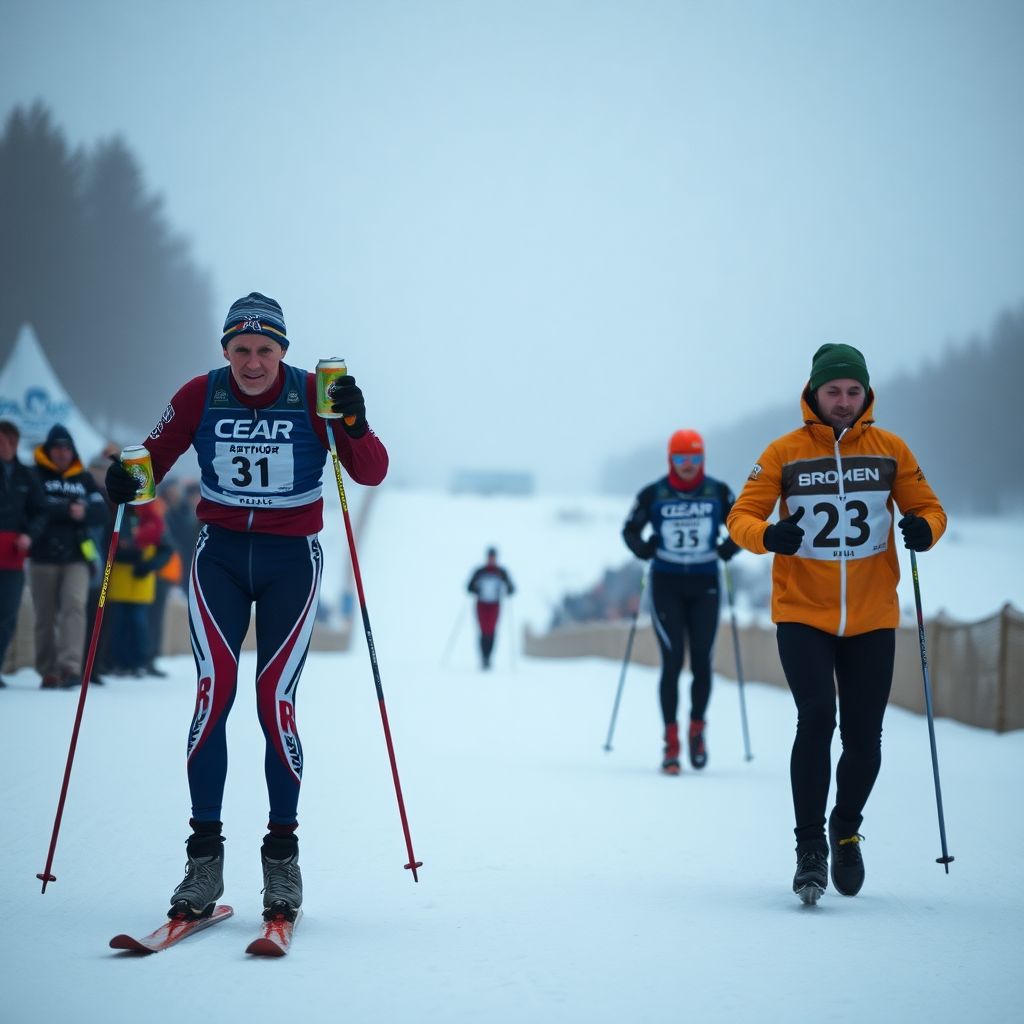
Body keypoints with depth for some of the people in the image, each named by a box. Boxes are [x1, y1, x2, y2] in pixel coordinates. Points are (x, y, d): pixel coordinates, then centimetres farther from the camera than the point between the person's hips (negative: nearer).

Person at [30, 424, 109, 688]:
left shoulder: (84, 479, 14)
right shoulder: (36, 476, 4)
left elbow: (101, 513, 6)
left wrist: (84, 512, -14)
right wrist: (68, 510, -17)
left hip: (76, 557, 1)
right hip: (43, 557, -1)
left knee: (74, 605, -17)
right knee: (45, 615, 3)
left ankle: (70, 666, -25)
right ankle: (48, 672, 13)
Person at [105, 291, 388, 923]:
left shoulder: (314, 396, -7)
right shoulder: (201, 396, -3)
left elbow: (372, 473, -7)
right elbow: (156, 453, 7)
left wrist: (355, 426, -27)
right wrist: (129, 478, -16)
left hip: (291, 562, -1)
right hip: (220, 556, 1)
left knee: (276, 701, -8)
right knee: (214, 691, -14)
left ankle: (283, 853, 4)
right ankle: (205, 857, -9)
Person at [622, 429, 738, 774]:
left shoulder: (719, 493, 1)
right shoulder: (653, 495, -3)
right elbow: (630, 530, 9)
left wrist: (727, 549, -5)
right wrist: (644, 549, -11)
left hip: (705, 586, 1)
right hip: (666, 586, -1)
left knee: (702, 662, -2)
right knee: (672, 661, -9)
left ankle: (697, 728, 21)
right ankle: (671, 742, -4)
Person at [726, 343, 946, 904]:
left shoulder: (890, 450, 3)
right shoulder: (784, 453, -1)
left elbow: (928, 506, 10)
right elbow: (742, 515, -1)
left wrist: (923, 528, -14)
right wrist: (767, 534, -24)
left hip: (872, 620, 2)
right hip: (802, 615, -2)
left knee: (863, 737, 4)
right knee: (816, 719, -17)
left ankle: (846, 832, 30)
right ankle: (810, 847, -6)